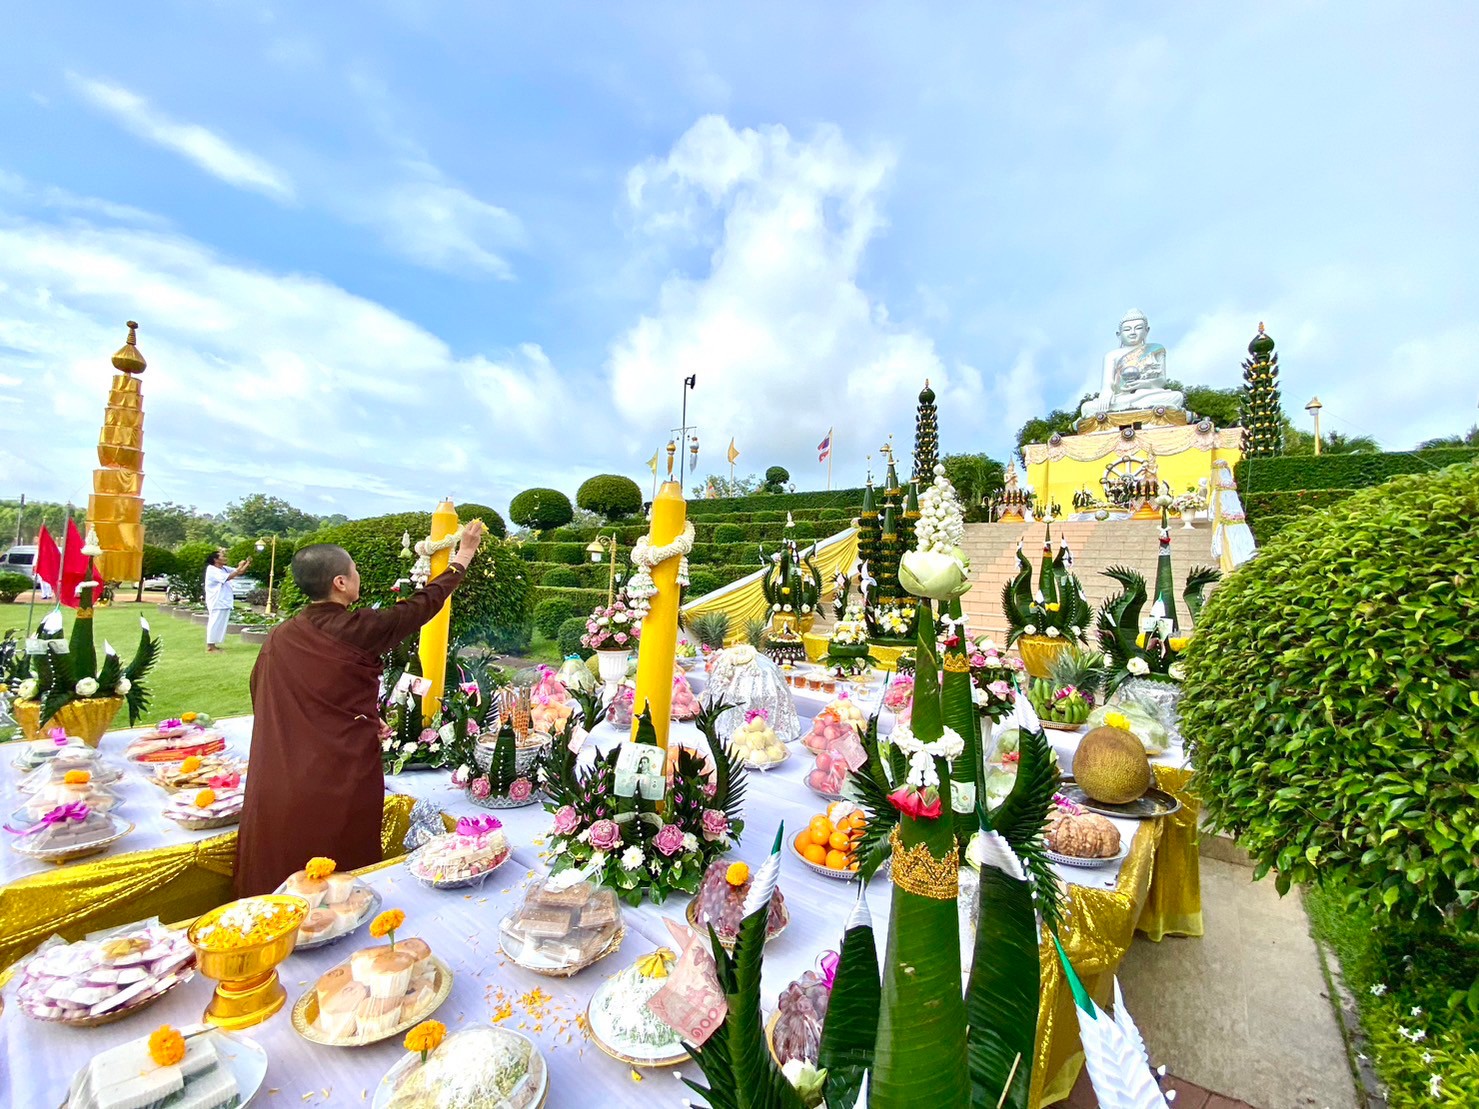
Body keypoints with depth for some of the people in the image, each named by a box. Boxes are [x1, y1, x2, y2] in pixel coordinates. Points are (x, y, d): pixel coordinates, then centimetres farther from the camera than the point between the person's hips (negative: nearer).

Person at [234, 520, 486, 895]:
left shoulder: (279, 638, 0)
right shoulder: (359, 629, -14)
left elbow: (263, 702, 14)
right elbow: (424, 603, -1)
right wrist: (464, 554, 13)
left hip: (278, 791, 5)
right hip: (343, 788, -5)